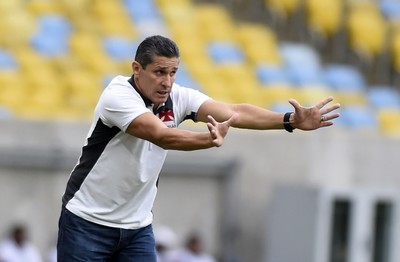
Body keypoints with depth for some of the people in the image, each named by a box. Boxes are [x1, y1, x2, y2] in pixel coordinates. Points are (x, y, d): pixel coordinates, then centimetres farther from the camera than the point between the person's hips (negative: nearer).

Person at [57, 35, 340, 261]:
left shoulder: (178, 98, -6)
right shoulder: (117, 96, -22)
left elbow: (234, 112, -18)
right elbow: (160, 135, -38)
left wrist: (291, 120, -32)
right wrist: (209, 139, -56)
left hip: (137, 227, 5)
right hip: (87, 223, -5)